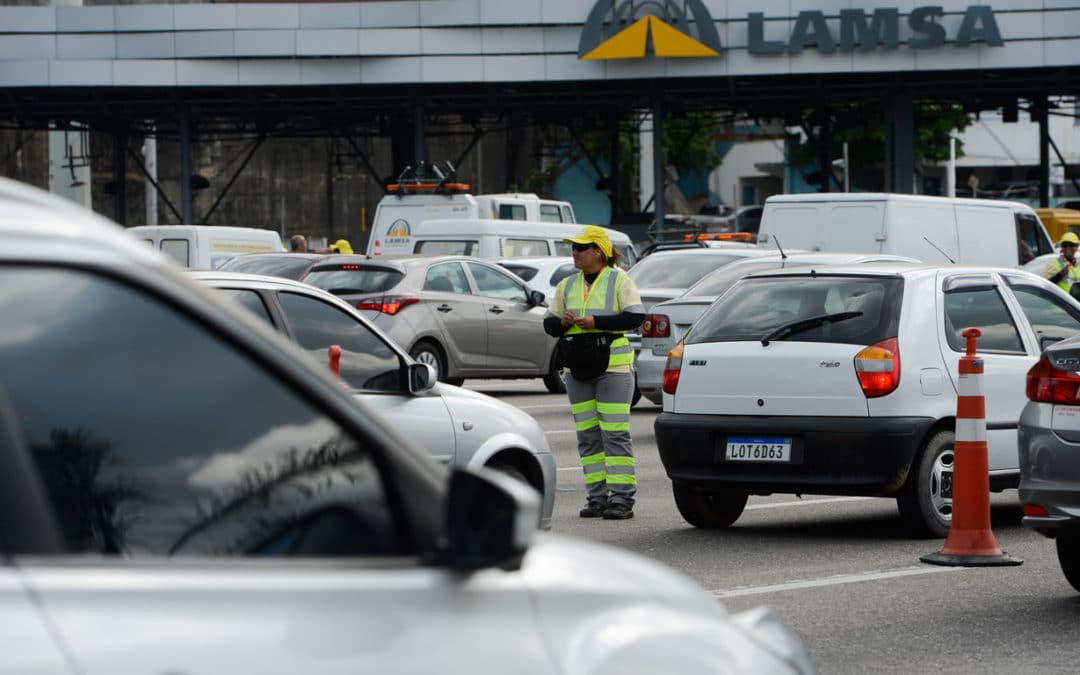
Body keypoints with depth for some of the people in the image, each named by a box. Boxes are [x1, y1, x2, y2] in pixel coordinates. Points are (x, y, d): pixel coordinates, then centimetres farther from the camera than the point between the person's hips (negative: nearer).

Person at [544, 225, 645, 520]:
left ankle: (622, 499, -10)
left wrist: (594, 322, -17)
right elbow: (548, 324, 16)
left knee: (615, 433, -10)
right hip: (578, 369, 6)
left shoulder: (619, 281, 0)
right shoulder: (567, 286, 16)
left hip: (613, 366, -6)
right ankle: (597, 498, 8)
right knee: (588, 435, 4)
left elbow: (635, 317, -11)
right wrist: (563, 323, -8)